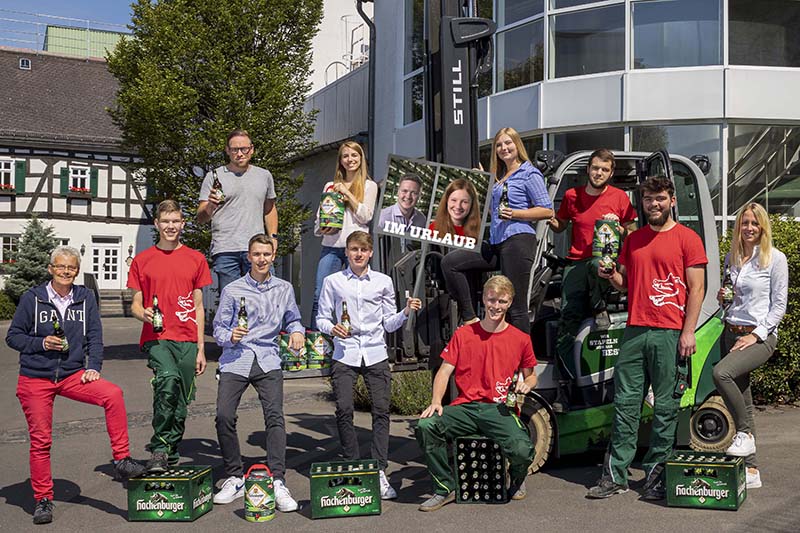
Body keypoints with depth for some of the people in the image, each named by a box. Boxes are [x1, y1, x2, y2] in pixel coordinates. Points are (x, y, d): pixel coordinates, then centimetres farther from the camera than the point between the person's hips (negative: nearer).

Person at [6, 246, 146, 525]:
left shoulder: (85, 297, 5)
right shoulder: (32, 298, -1)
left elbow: (95, 336, 7)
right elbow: (13, 336, 3)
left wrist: (93, 367, -6)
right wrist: (42, 343, -13)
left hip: (72, 374, 1)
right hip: (35, 379, -1)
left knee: (113, 394, -24)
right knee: (40, 439, 1)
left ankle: (121, 460, -17)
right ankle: (43, 499, 18)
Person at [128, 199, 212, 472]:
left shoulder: (196, 259, 10)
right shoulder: (142, 260, 8)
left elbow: (198, 307, 12)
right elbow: (135, 304, 10)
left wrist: (201, 347, 8)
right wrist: (143, 313, -14)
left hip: (187, 340, 3)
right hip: (156, 338, -2)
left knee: (180, 403, 4)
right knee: (168, 378, -30)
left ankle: (171, 455, 21)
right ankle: (159, 448, -20)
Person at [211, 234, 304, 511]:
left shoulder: (284, 289, 13)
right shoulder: (232, 291, 7)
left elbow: (292, 319, 25)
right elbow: (219, 327, 8)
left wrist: (296, 331, 3)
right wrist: (230, 337, -13)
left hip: (268, 360, 1)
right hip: (236, 360, 0)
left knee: (275, 415, -17)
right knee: (224, 416, -14)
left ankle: (277, 481, -16)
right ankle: (234, 479, 2)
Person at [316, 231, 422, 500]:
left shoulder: (383, 282, 11)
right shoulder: (333, 282, 8)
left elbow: (389, 324, 13)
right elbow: (322, 318, 10)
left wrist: (406, 312, -5)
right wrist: (332, 328, -10)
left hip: (375, 353, 1)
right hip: (345, 354, -1)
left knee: (381, 410, -7)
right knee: (344, 410, -10)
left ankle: (380, 471, -2)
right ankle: (353, 466, 6)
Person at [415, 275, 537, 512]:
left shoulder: (521, 339, 8)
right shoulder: (463, 334, 9)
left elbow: (530, 375, 21)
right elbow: (445, 371, 6)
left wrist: (526, 384, -4)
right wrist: (436, 401, -10)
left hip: (500, 410, -1)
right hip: (466, 407, 1)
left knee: (523, 451, -29)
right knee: (425, 426, -26)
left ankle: (517, 479, 13)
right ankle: (445, 489, -4)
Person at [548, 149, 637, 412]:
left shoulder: (620, 197, 6)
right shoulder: (572, 196, 10)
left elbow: (633, 234, 11)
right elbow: (560, 225, 23)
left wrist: (617, 226, -8)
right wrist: (551, 221, 2)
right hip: (576, 262, 1)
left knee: (597, 264, -39)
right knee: (568, 319, -10)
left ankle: (600, 309, -9)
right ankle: (563, 388, -9)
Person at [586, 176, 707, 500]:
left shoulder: (687, 239, 2)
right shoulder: (633, 240, 18)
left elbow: (696, 288, -2)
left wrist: (688, 332, -9)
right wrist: (611, 276, 2)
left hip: (669, 333, -4)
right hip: (635, 330, 5)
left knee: (665, 407, 1)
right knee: (625, 403, 3)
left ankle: (656, 474, 9)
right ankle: (615, 475, 7)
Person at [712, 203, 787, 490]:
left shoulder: (775, 258, -3)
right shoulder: (731, 258, 13)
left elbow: (779, 305, -6)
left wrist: (756, 335, -13)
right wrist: (721, 298, 2)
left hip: (760, 336, -6)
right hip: (731, 333, 6)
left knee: (721, 372, -31)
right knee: (742, 402, 5)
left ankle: (745, 434, -13)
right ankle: (751, 470, 12)